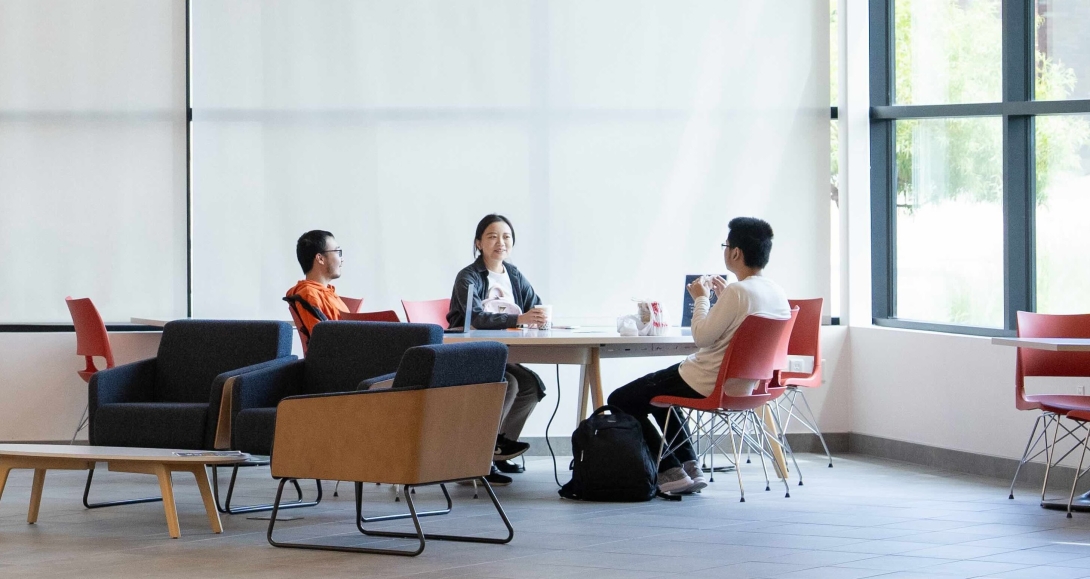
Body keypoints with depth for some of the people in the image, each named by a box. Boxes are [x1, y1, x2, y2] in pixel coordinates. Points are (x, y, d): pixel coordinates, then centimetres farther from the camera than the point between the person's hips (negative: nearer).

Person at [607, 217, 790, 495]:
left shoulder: (737, 292, -25)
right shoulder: (777, 294, 2)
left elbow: (702, 336, -21)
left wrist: (701, 299, -7)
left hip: (708, 383, -10)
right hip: (743, 384, 10)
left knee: (621, 400, 2)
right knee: (658, 394, 32)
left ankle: (670, 471, -1)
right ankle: (690, 466, 21)